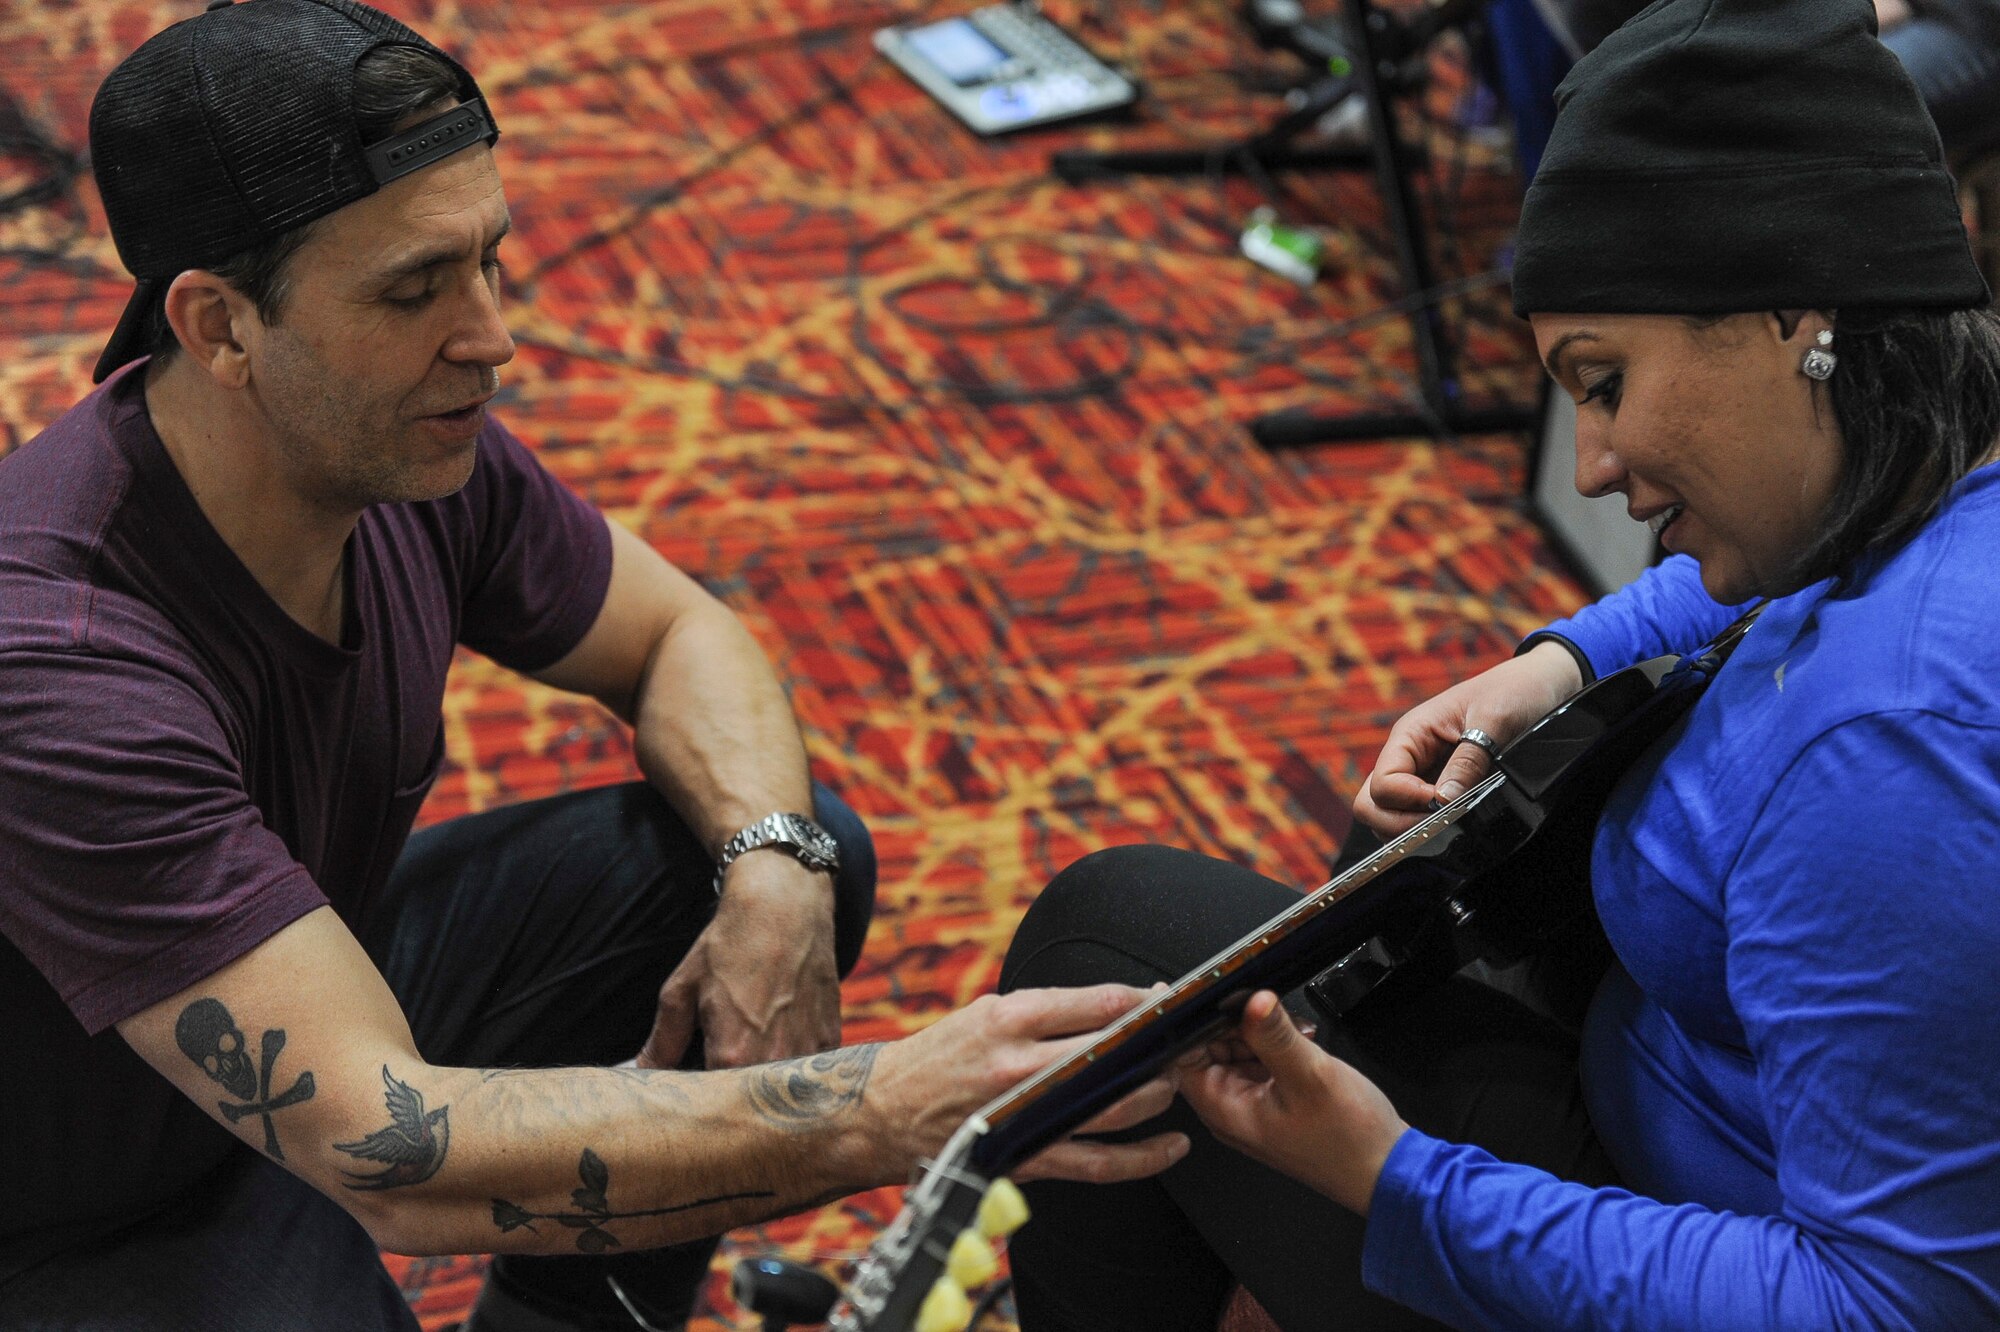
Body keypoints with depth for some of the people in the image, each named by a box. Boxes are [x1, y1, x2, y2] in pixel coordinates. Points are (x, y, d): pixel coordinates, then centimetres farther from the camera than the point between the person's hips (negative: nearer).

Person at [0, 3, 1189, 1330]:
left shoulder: (414, 448, -14)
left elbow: (678, 632, 4)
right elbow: (390, 1151, -41)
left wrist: (775, 877, -18)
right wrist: (886, 1116, -45)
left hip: (311, 1005, 7)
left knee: (797, 850, -4)